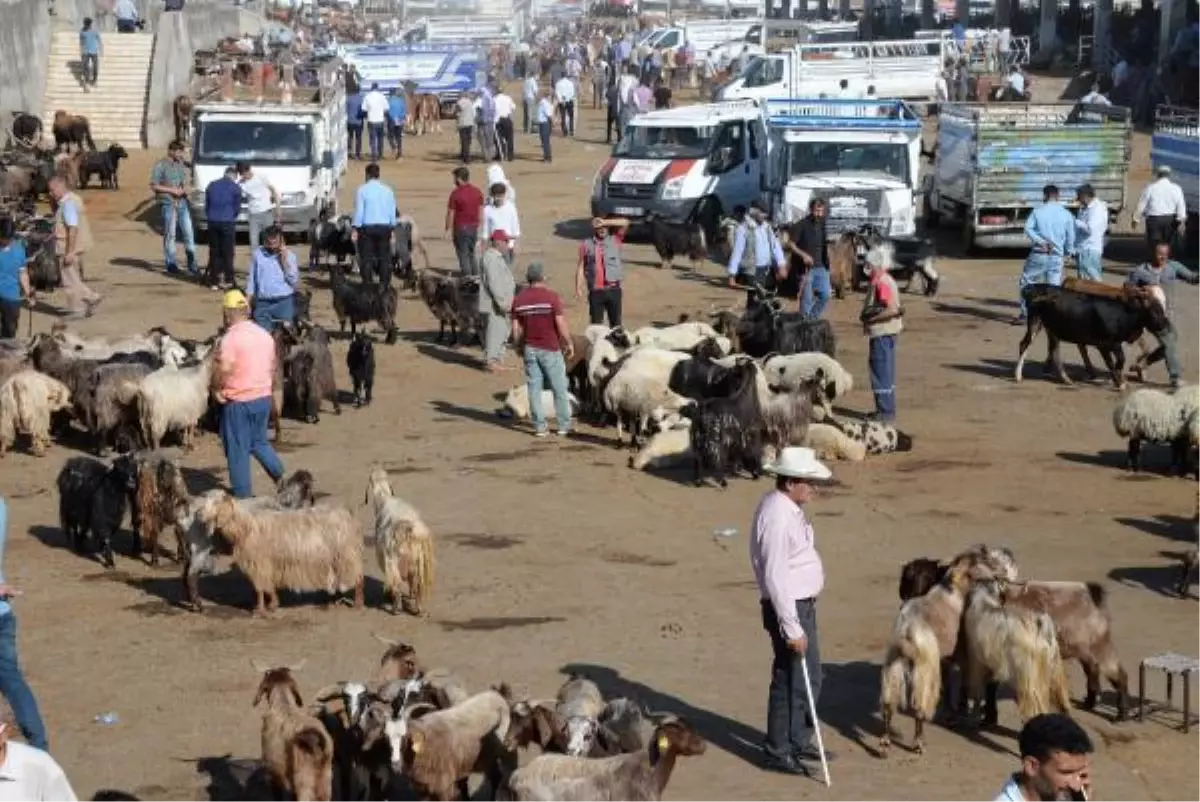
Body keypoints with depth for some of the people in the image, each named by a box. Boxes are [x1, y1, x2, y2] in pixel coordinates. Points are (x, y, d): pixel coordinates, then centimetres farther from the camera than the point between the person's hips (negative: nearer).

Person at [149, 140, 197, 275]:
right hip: (168, 203, -5)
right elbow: (154, 186, -8)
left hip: (182, 202, 5)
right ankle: (171, 263, 7)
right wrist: (171, 190, -13)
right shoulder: (161, 166, -5)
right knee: (170, 234, -1)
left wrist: (184, 189, 0)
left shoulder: (181, 165, 13)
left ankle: (192, 264, 9)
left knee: (188, 232, 3)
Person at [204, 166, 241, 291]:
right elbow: (237, 207, 3)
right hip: (227, 222, -3)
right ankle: (228, 280, 2)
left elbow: (206, 205, 15)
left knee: (214, 252, 7)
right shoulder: (235, 187, 0)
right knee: (227, 253, 2)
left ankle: (214, 281, 6)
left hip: (212, 222, 3)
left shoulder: (211, 186, 12)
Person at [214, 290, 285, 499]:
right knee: (259, 442, 23)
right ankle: (282, 479, 14)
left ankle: (243, 496, 9)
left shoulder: (230, 338, -17)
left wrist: (215, 388, -7)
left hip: (238, 402, -7)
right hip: (263, 398, 7)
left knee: (238, 450, 4)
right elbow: (272, 367, 14)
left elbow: (223, 372, -24)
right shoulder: (265, 335, 6)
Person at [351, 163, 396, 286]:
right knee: (384, 257, 7)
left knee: (367, 258, 1)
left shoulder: (362, 189, -5)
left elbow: (359, 210, -8)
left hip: (367, 227, -3)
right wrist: (391, 227, 19)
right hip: (385, 227, 3)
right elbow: (393, 212, 9)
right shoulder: (387, 190, 7)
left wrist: (355, 228, -5)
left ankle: (367, 284, -2)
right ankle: (384, 285, 6)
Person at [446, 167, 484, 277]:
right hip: (474, 227, 6)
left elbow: (450, 213, -10)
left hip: (461, 227, -6)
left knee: (463, 255, 2)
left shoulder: (456, 193, -14)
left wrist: (448, 229, -3)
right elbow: (481, 211, 10)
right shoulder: (477, 192, 4)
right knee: (471, 254, 18)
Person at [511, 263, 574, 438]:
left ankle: (539, 427, 7)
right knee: (559, 388, 8)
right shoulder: (551, 296, -12)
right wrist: (569, 344, -1)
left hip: (530, 349, 3)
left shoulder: (519, 299, 0)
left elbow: (516, 329, 2)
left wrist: (518, 347, 17)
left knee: (534, 388, 7)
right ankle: (564, 426, 13)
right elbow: (561, 324, -14)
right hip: (550, 349, -3)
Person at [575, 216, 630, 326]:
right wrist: (578, 287, -3)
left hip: (613, 289, 1)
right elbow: (581, 267, 4)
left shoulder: (615, 240, 6)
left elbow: (625, 223, -4)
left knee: (616, 323, 7)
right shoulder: (586, 244, 5)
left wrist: (605, 222, -10)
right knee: (596, 324, 4)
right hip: (595, 291, -1)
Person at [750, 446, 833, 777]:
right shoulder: (777, 516, -23)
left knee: (810, 677, 20)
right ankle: (778, 752, 11)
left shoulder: (789, 509, 7)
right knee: (790, 681, 0)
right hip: (788, 607, -10)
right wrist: (792, 628, -23)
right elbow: (775, 577, -25)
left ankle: (800, 741, 35)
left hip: (802, 604, 10)